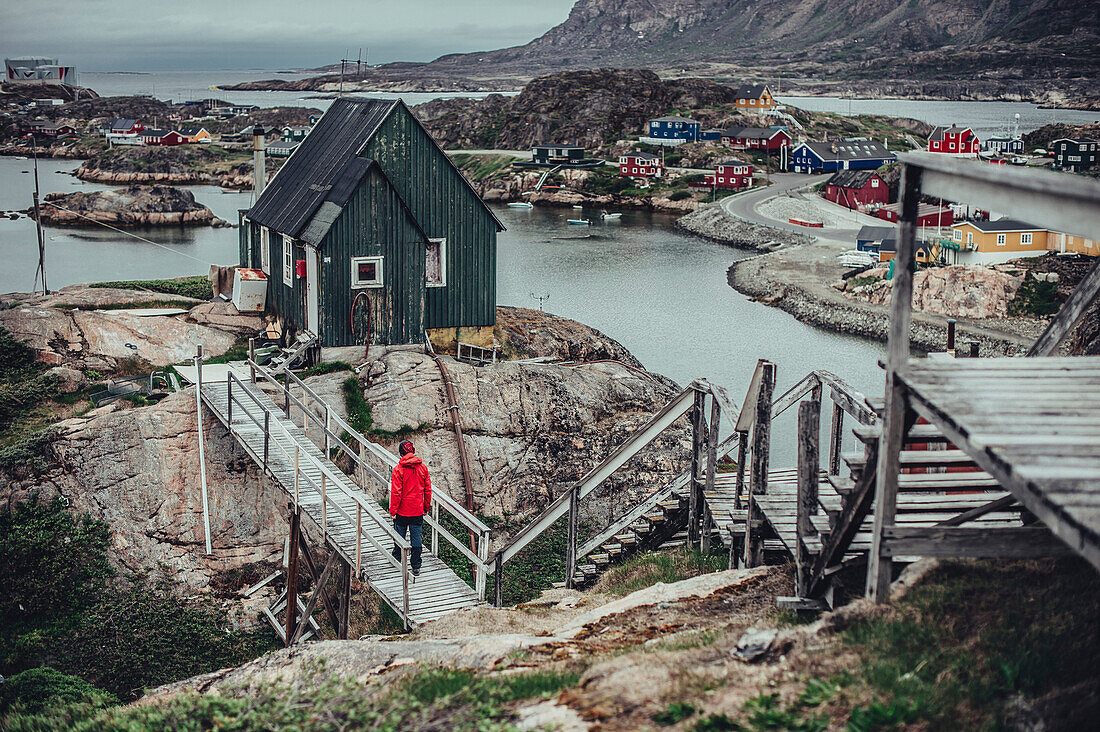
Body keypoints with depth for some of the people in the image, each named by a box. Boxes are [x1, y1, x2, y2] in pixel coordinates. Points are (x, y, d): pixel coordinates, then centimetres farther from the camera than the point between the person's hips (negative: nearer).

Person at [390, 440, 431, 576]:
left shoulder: (399, 469, -14)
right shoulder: (423, 467, -2)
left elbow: (396, 492, -13)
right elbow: (428, 489, 4)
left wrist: (393, 510, -5)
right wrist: (427, 506, 16)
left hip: (402, 510, -3)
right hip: (418, 511, 3)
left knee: (400, 535, 15)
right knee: (417, 538, 6)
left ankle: (397, 558, 32)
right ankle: (416, 568, 6)